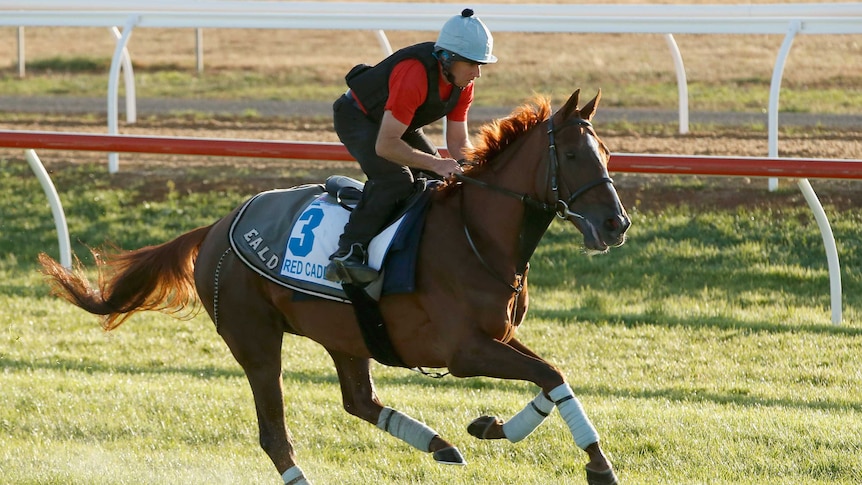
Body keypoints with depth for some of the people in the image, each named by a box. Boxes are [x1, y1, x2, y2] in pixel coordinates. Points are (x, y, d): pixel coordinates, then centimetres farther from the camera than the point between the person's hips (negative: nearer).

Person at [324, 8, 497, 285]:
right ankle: (347, 254, -34)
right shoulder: (414, 75, -40)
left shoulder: (462, 82, -14)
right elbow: (385, 145, -40)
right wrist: (434, 163, -44)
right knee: (395, 179, -30)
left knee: (441, 178, 4)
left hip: (401, 123, 9)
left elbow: (458, 141, -6)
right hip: (357, 116, -9)